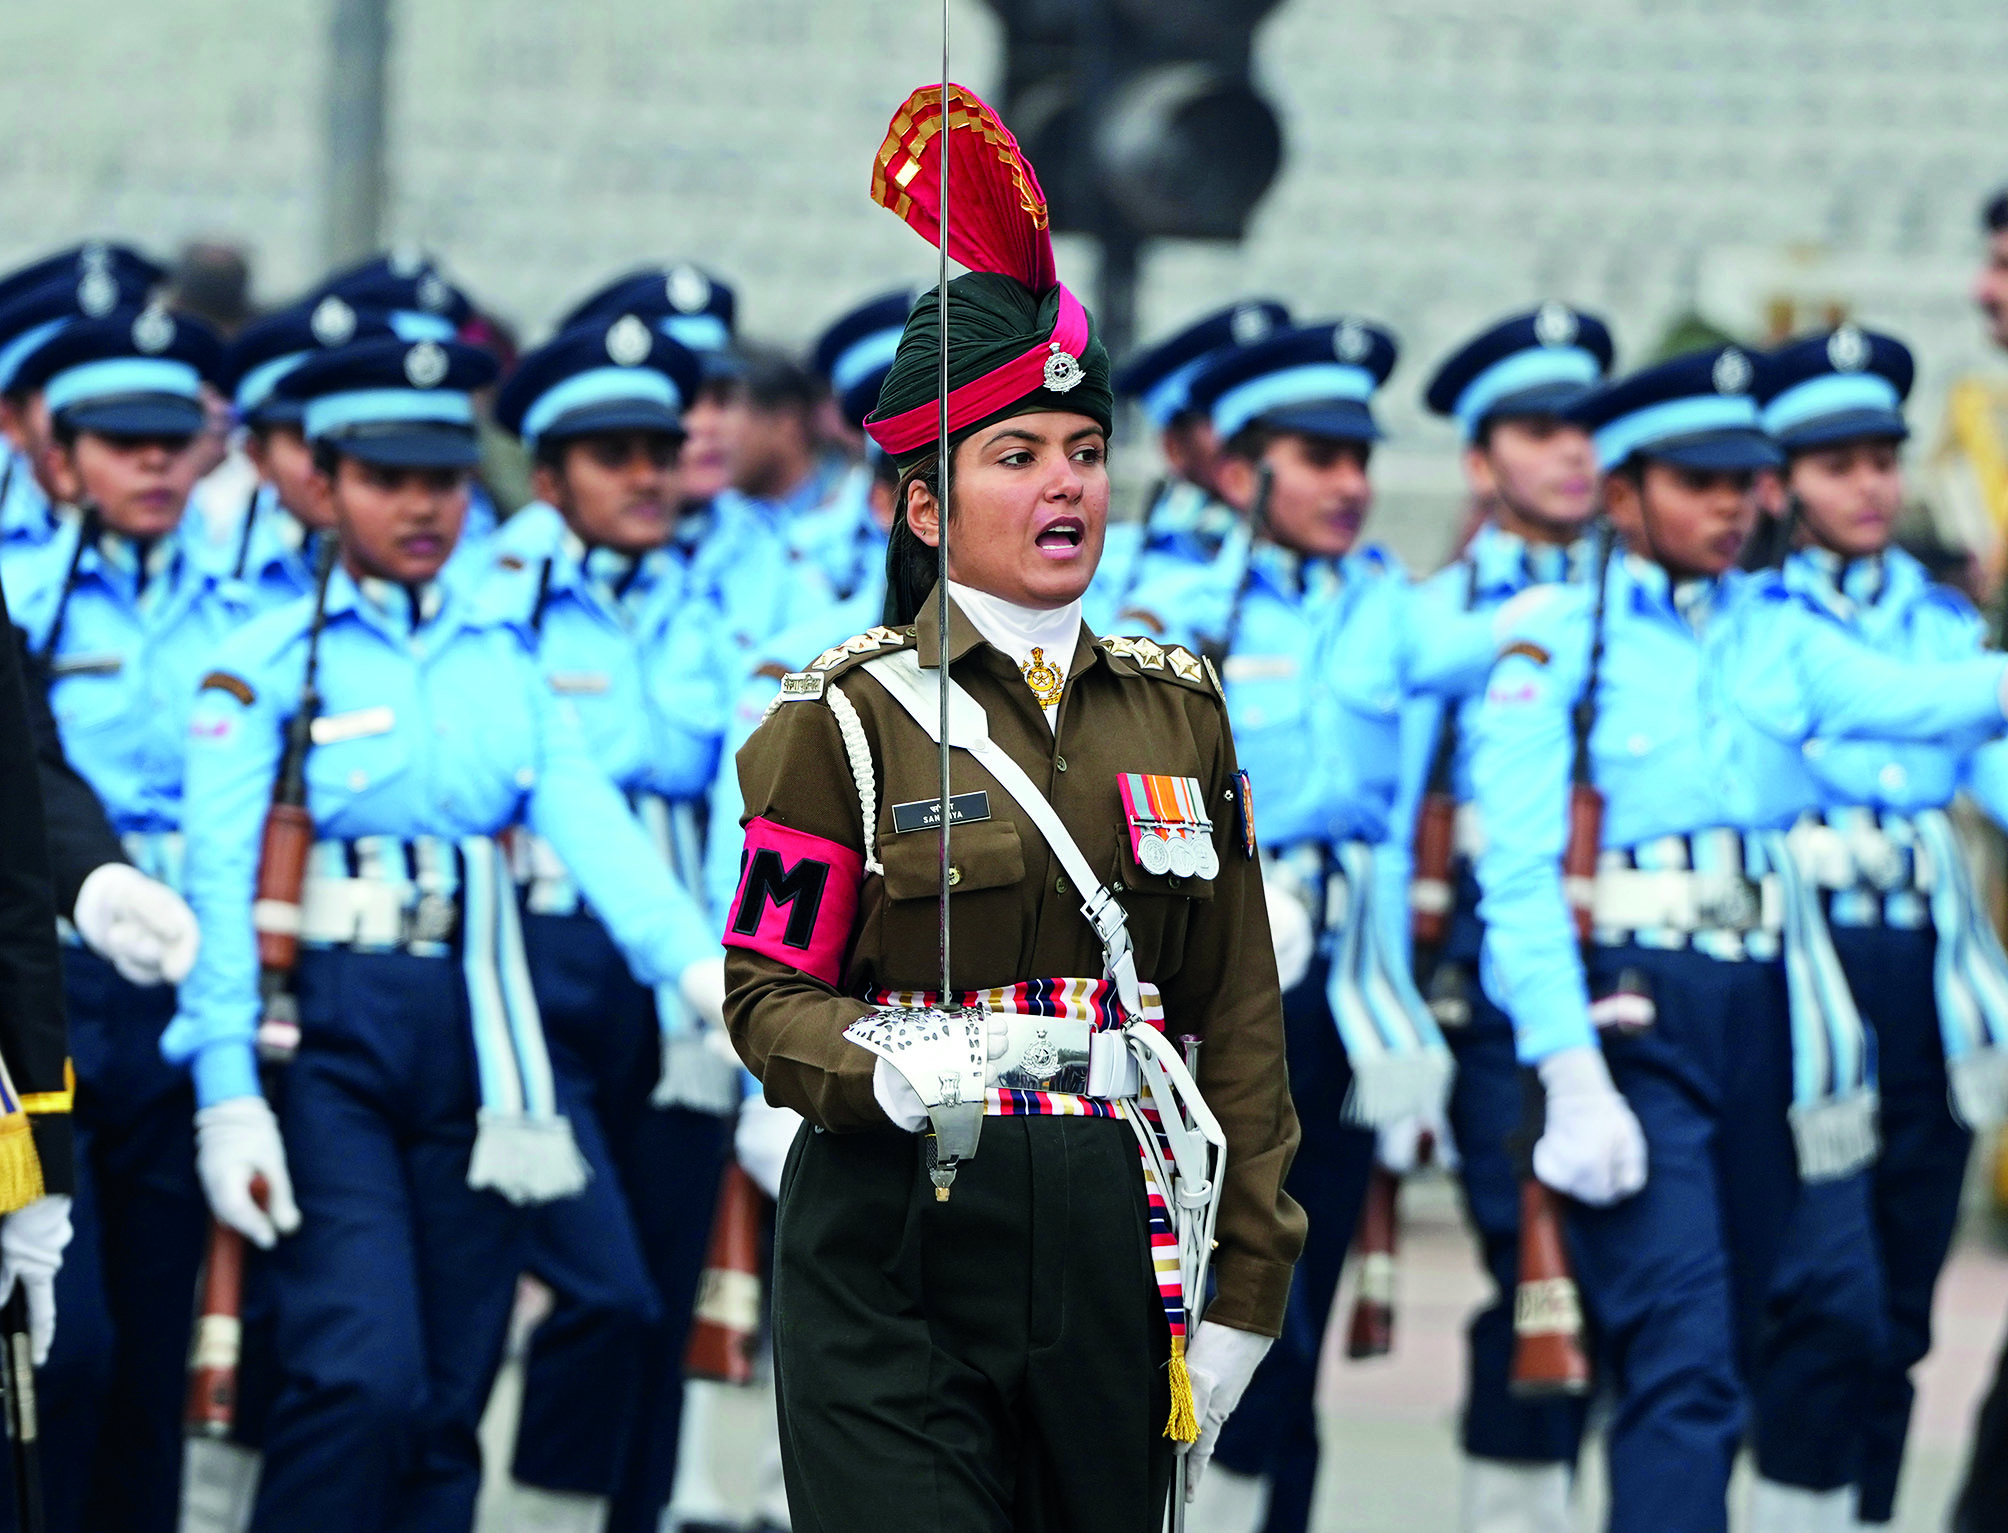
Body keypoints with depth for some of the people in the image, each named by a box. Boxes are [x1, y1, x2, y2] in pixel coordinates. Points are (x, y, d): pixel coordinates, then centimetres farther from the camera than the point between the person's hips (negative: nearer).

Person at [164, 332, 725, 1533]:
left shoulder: (506, 659, 12)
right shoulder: (270, 664, 0)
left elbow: (590, 819, -3)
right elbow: (221, 881, -7)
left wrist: (697, 964, -21)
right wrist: (228, 1096, -16)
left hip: (476, 1027, 4)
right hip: (328, 1028, -4)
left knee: (449, 1401, 4)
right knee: (362, 1377, -17)